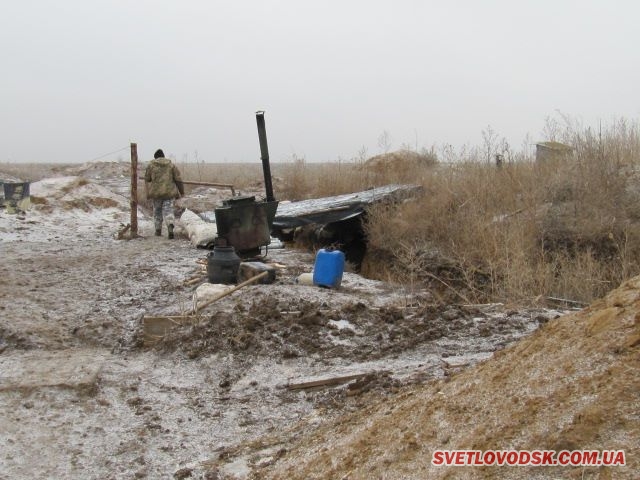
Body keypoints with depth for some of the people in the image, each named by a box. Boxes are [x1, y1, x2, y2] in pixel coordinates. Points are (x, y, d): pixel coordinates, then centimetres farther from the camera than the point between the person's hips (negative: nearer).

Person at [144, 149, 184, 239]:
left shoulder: (151, 165, 3)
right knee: (168, 210, 0)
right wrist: (181, 191, 10)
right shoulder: (171, 165, 5)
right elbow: (178, 179, 3)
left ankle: (158, 230, 22)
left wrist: (148, 192, 22)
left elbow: (147, 179, 7)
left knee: (157, 211, 16)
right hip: (169, 192, 0)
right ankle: (170, 226, -27)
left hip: (156, 192, 0)